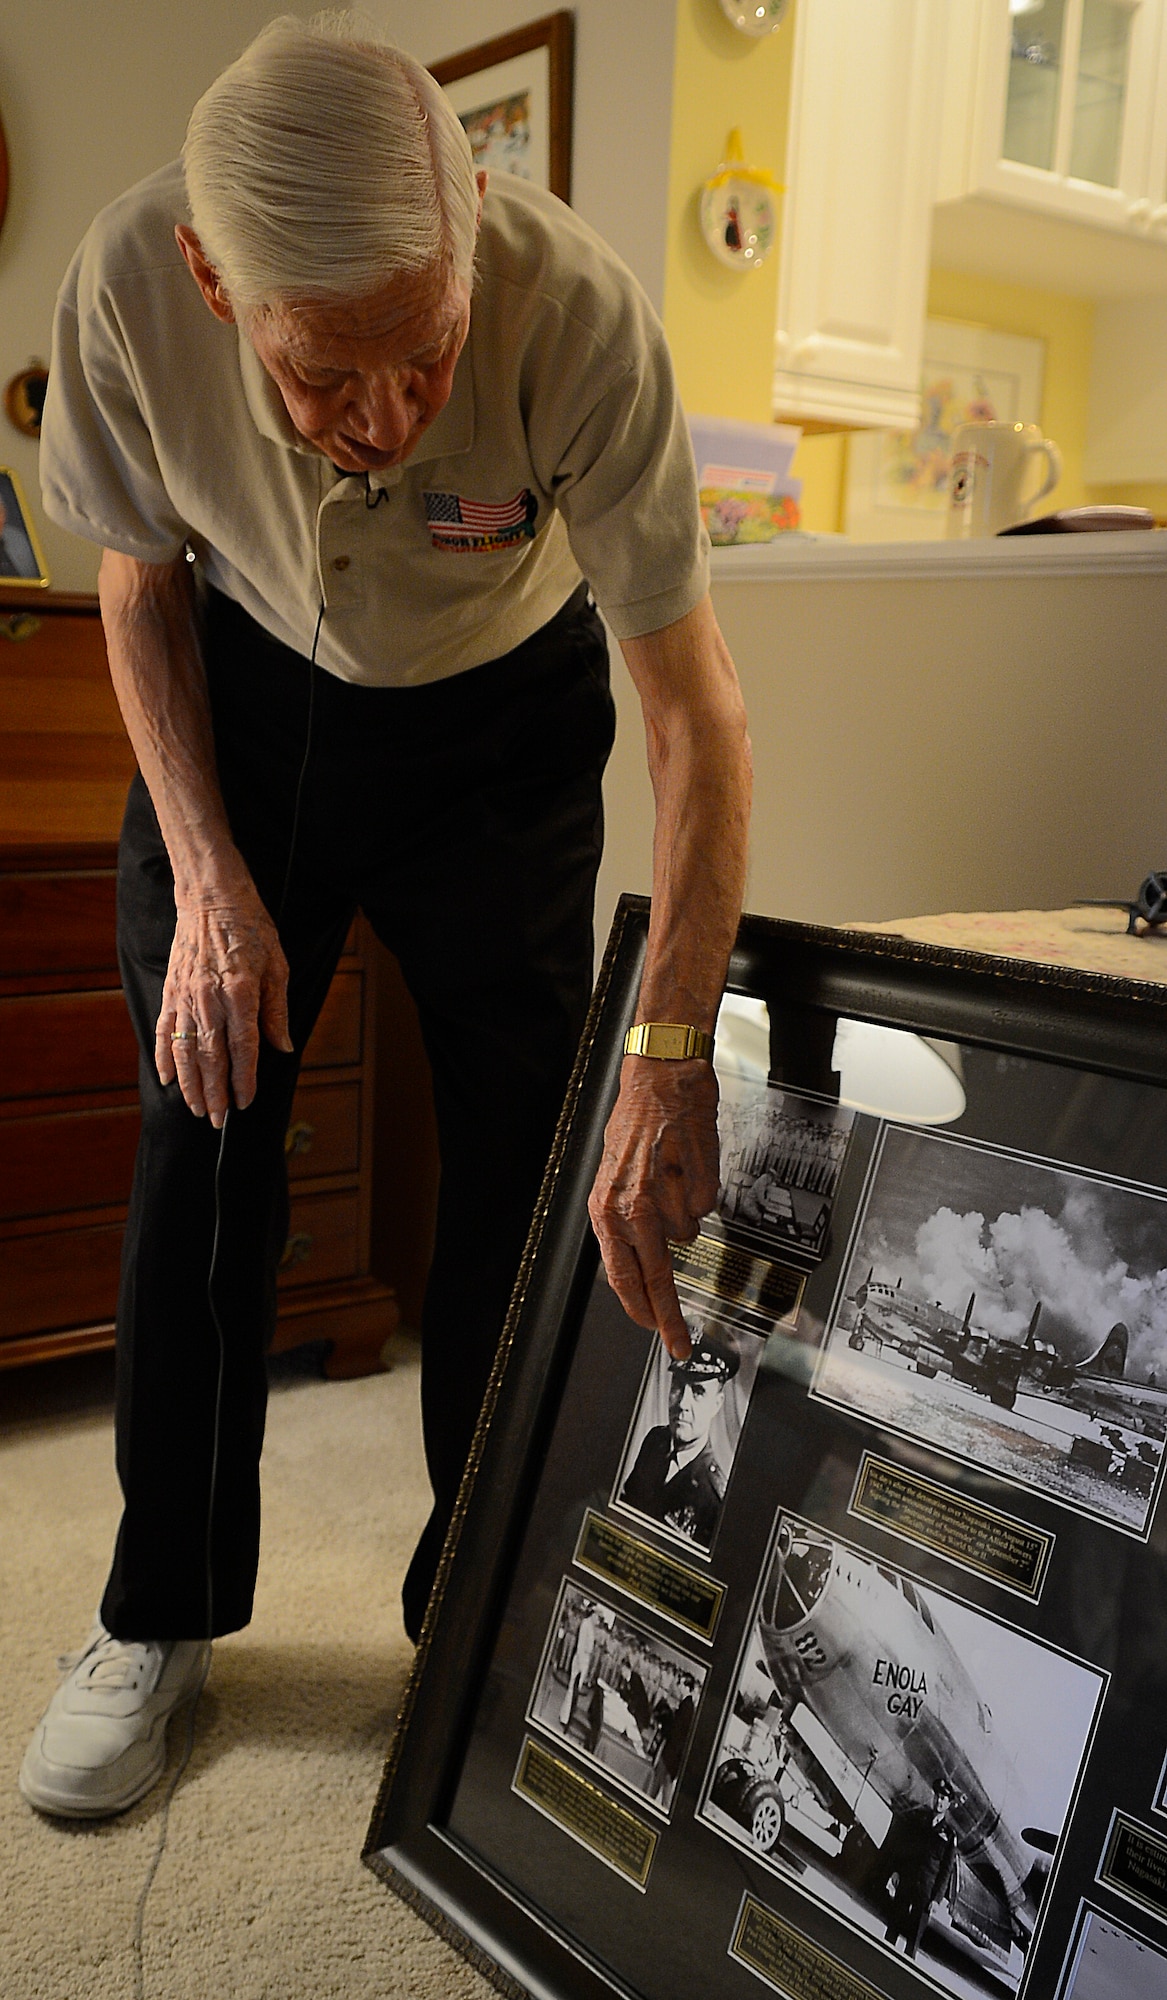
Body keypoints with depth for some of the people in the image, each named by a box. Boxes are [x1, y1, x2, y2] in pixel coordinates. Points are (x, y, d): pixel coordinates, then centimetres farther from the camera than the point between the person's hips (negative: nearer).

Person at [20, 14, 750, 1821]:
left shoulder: (578, 312, -33)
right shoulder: (128, 284, -26)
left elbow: (697, 708, -30)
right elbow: (140, 583, -8)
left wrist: (671, 1057, -35)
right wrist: (208, 877, -16)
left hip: (501, 717, -1)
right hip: (248, 686, 1)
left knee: (518, 1160, -4)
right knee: (200, 1127, -2)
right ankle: (162, 1616, 15)